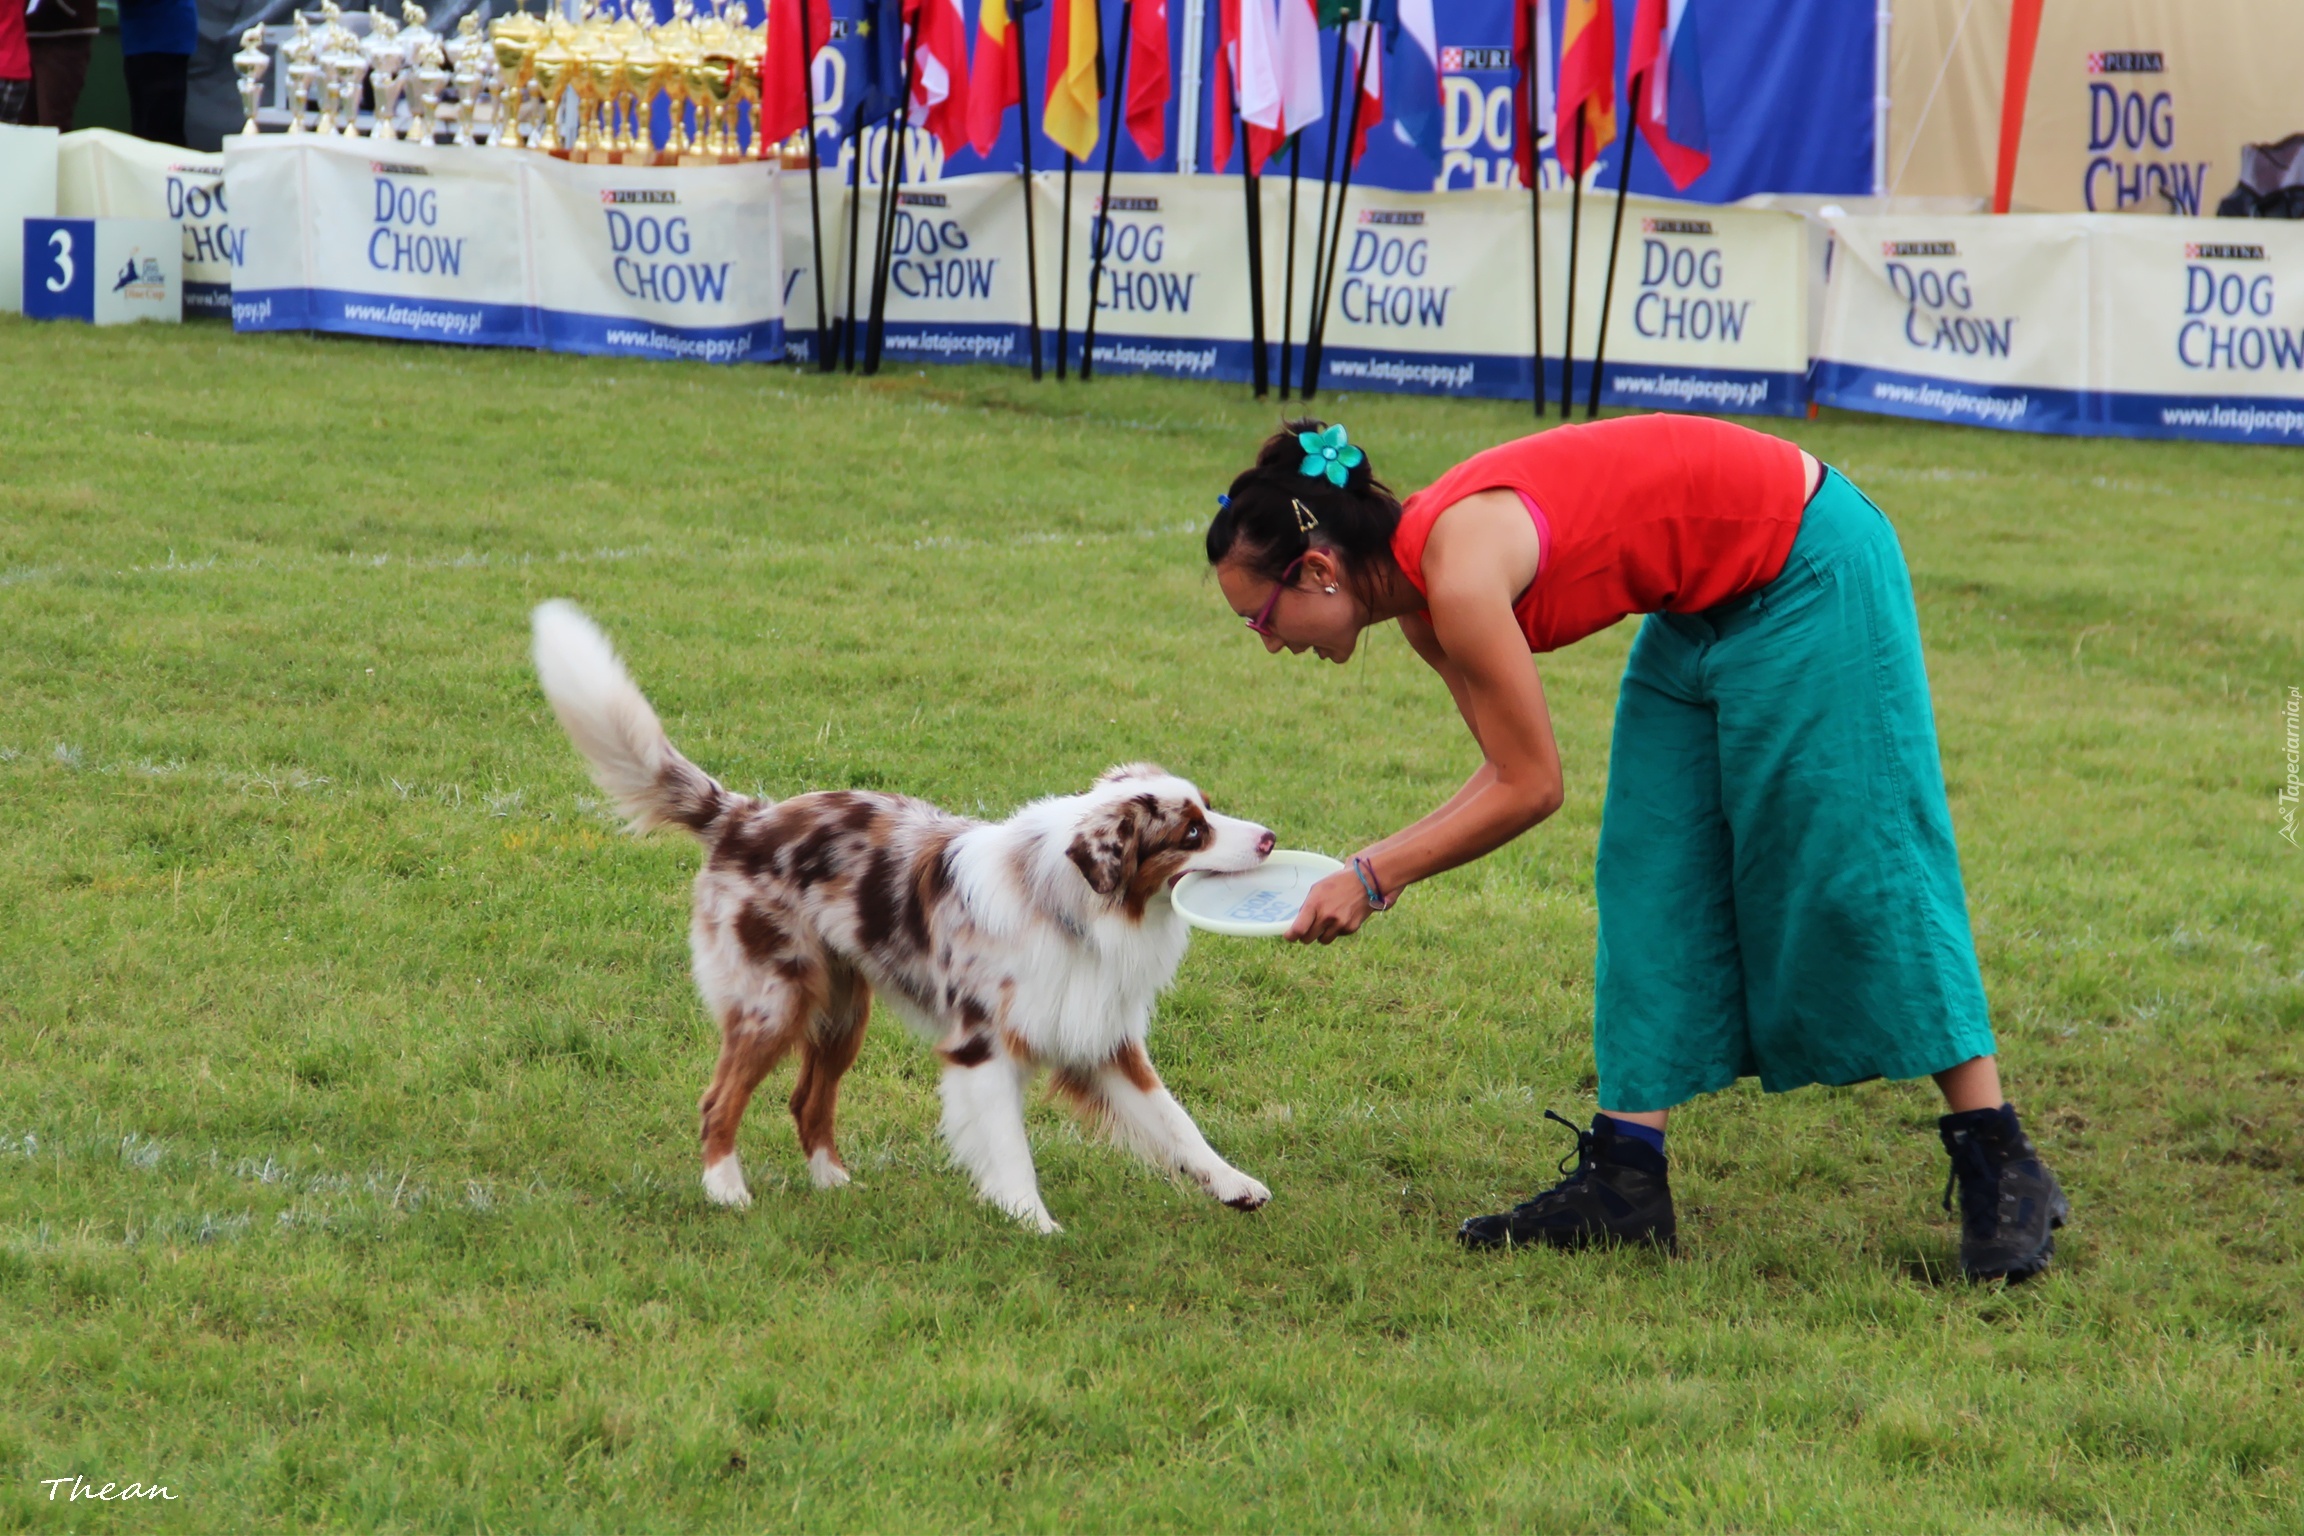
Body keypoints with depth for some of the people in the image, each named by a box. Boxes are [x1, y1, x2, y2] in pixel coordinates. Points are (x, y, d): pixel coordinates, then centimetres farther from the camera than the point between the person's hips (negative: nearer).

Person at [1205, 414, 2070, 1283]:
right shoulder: (1420, 598, 0)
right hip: (1707, 608, 9)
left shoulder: (1461, 576, -28)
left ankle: (2001, 1172, 3)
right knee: (1655, 884, 5)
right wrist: (1373, 866, -2)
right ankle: (1628, 1174, 5)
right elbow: (1509, 774, 7)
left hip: (1813, 573, -9)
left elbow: (1532, 789, -20)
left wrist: (1375, 878, -14)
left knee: (1859, 874, -5)